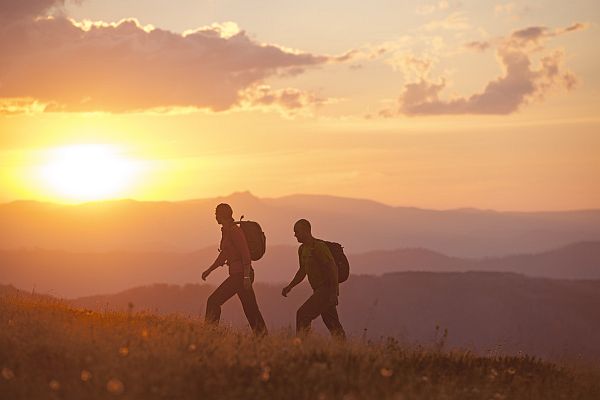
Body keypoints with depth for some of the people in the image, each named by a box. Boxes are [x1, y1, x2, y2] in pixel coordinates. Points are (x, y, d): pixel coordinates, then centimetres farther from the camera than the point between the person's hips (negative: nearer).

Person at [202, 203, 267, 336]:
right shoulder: (226, 231, 15)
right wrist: (209, 270, 27)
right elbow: (224, 255, 27)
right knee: (250, 309, 8)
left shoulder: (234, 231, -13)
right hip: (237, 275, 10)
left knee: (214, 301, -7)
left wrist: (246, 277, -23)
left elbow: (246, 254, -19)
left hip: (241, 274, -10)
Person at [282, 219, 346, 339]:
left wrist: (334, 292, -25)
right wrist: (290, 286, 18)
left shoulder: (319, 247, -15)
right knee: (333, 325, 11)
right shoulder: (302, 249, 14)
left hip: (327, 289, -9)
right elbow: (302, 271, 27)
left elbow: (332, 268, -20)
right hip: (319, 290, 9)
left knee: (303, 314, -17)